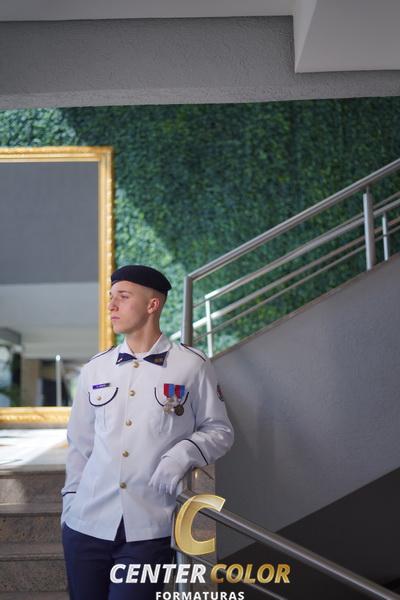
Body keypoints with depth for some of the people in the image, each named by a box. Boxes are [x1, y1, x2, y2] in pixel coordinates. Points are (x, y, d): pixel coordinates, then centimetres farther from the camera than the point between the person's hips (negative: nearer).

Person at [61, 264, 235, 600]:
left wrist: (184, 453, -13)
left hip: (149, 531, -3)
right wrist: (70, 501, 9)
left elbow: (220, 430, 5)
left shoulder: (192, 365, -1)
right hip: (86, 524, 3)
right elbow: (80, 444, 15)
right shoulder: (94, 370, 9)